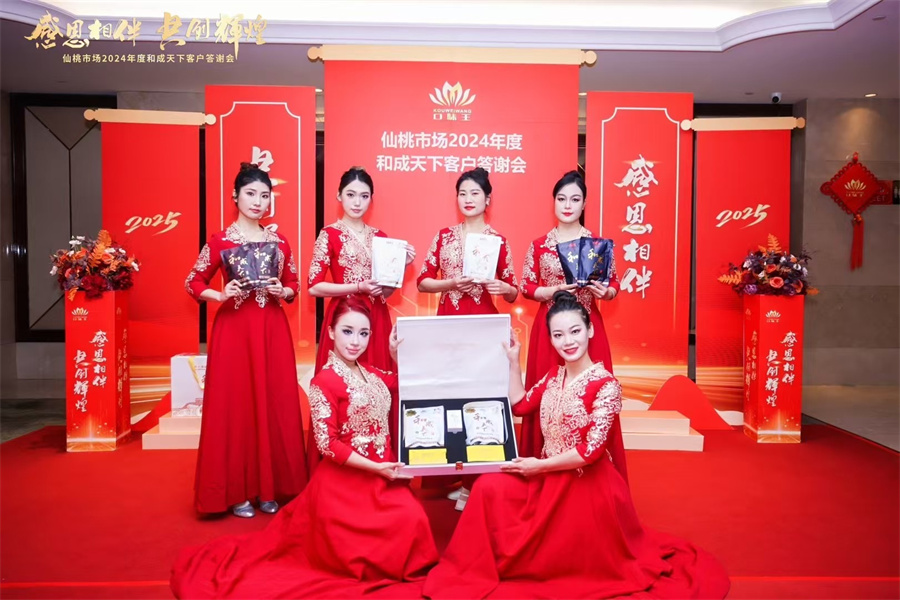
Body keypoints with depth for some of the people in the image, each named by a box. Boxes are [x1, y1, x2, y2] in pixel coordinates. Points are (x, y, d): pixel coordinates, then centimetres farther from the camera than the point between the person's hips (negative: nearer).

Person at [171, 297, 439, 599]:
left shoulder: (372, 374, 6)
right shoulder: (324, 381, -15)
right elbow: (327, 444, -16)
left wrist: (398, 356, 5)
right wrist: (375, 467, -18)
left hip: (381, 478, 7)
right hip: (344, 483, -7)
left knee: (412, 519, -10)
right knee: (401, 524, -14)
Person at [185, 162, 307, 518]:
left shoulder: (279, 242, 9)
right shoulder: (219, 241, 0)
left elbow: (294, 285, 15)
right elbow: (193, 283, 3)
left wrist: (282, 292, -6)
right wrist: (222, 295, -14)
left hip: (273, 331, 3)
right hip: (234, 329, -3)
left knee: (274, 404, 5)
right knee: (234, 405, 0)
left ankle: (270, 487, 18)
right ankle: (236, 491, 13)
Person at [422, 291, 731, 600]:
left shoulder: (605, 384, -19)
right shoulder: (554, 374, 3)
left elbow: (591, 451, -22)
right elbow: (519, 405, 13)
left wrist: (539, 465, -15)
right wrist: (513, 361, 7)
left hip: (587, 485, -7)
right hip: (549, 477, 7)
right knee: (490, 487, -9)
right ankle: (482, 571, 9)